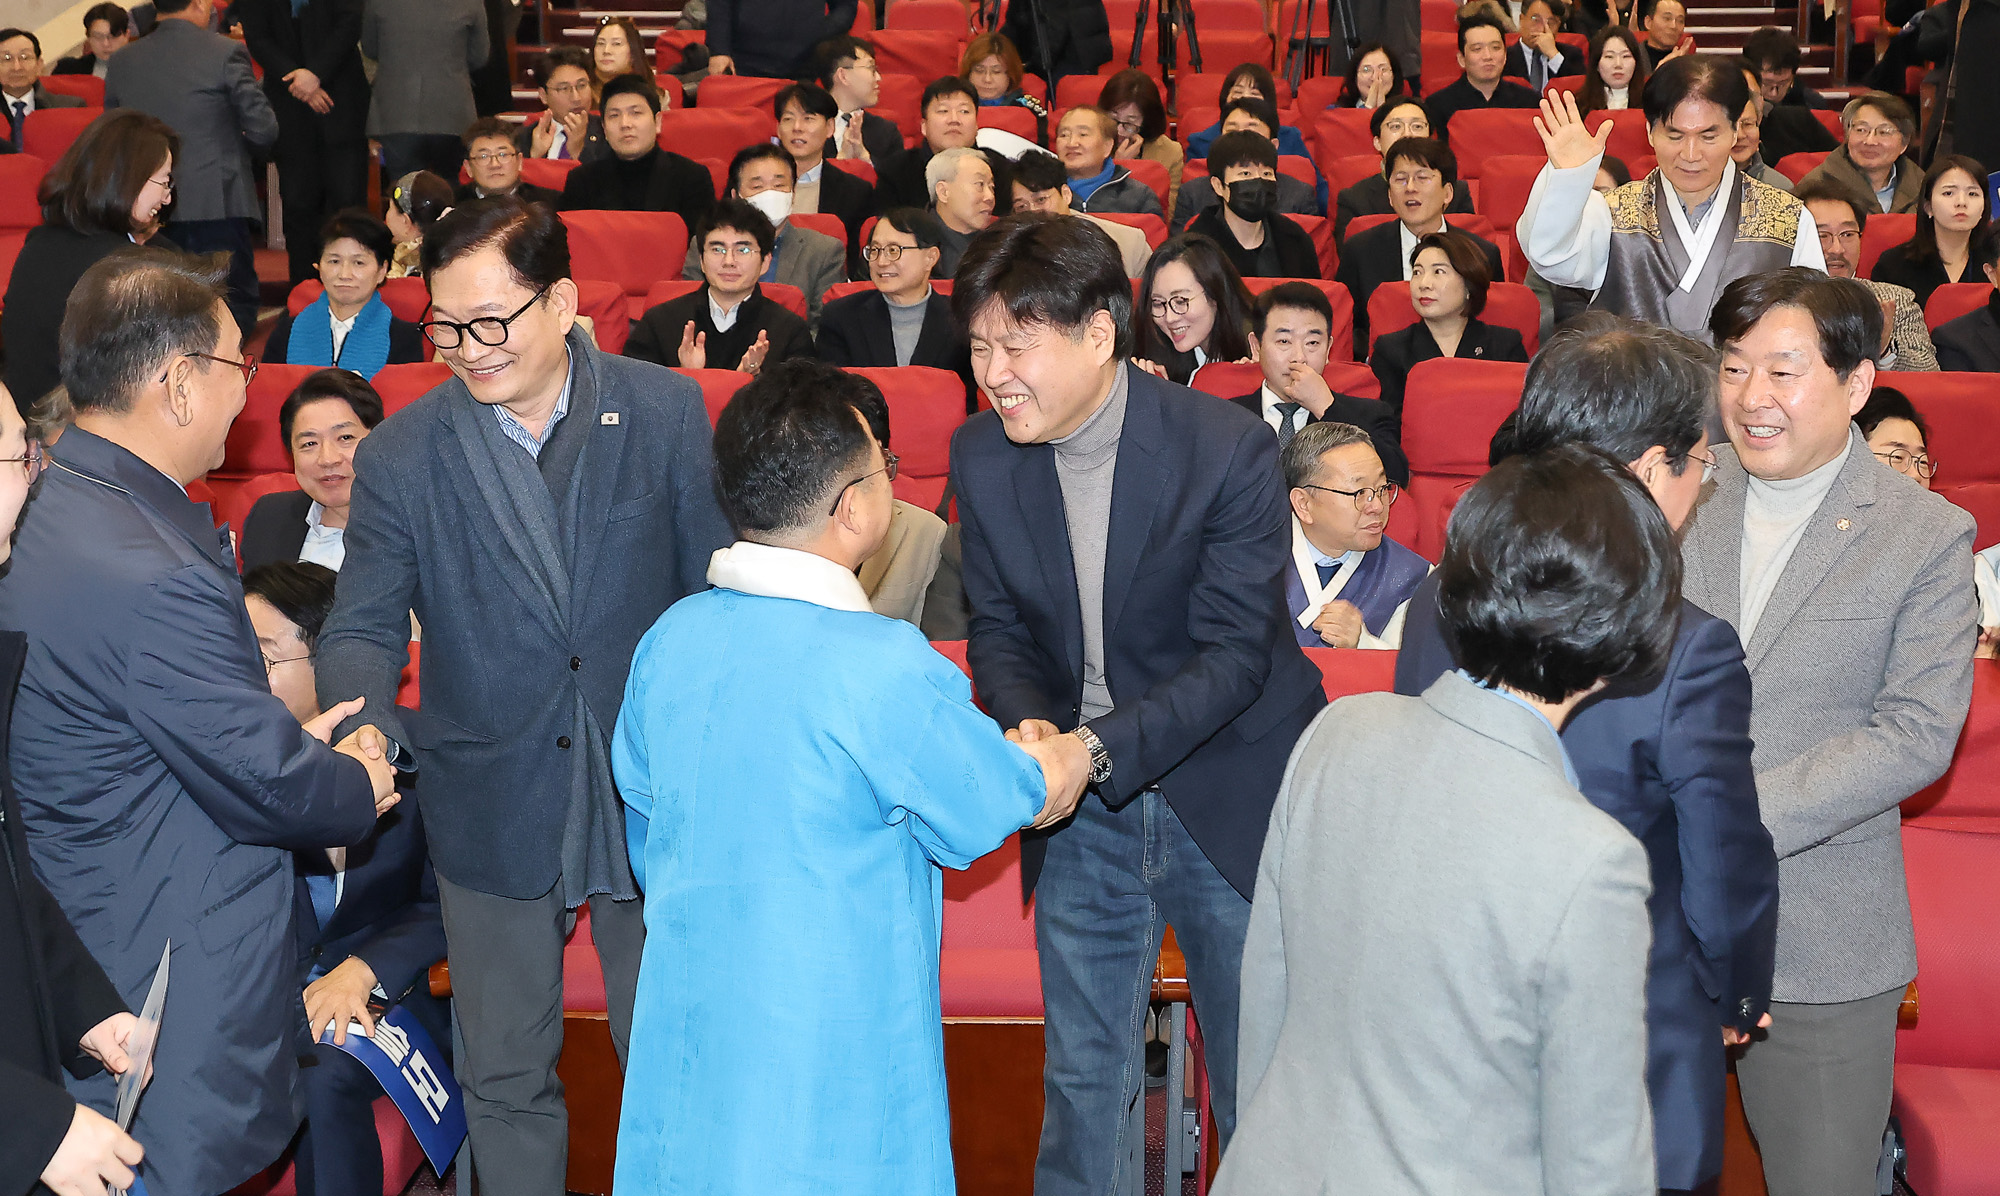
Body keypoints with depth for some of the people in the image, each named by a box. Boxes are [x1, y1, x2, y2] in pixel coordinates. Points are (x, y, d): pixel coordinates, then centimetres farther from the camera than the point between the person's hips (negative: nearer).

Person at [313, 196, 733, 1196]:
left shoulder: (666, 412, -7)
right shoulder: (399, 457, -7)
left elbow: (717, 592, -1)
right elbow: (361, 631, -7)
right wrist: (366, 725, -29)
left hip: (651, 798, 0)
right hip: (493, 813, 0)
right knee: (504, 1079, 14)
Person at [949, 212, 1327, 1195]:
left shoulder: (1229, 449, -19)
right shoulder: (980, 457, -5)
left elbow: (1235, 653, -20)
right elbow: (999, 627, 3)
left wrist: (1098, 747, -32)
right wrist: (1025, 724, -19)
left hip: (1227, 800, -4)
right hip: (1080, 816, 4)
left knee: (1257, 1080, 10)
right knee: (1081, 1076, 16)